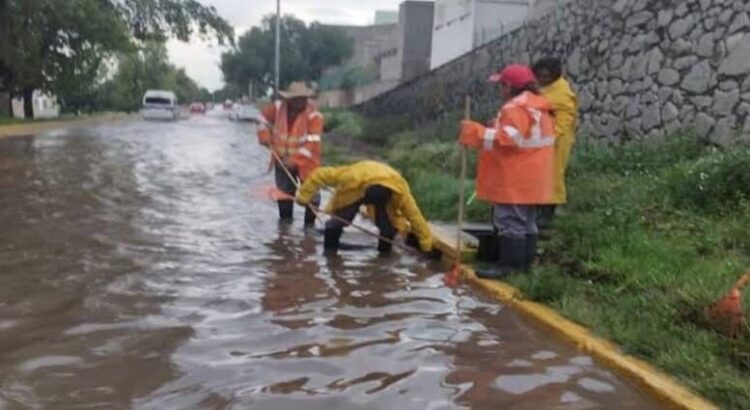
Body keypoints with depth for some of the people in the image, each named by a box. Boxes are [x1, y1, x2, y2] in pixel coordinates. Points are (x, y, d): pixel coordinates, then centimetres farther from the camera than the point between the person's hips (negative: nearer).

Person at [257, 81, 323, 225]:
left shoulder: (314, 115, -22)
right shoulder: (278, 108, -8)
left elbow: (312, 143, -28)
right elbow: (265, 119, 14)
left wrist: (295, 160, -33)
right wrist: (265, 137, 0)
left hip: (306, 162, -4)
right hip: (282, 160, 4)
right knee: (284, 193, 16)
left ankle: (309, 225, 12)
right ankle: (285, 222, 35)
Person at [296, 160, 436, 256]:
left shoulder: (400, 191, -38)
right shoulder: (354, 176, -44)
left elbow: (414, 216, -26)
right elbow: (320, 174, -34)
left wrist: (428, 245, -19)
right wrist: (305, 196, -28)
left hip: (385, 198, 1)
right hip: (353, 193, -1)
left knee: (388, 228, -18)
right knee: (338, 222, -17)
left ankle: (384, 252, 8)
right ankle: (330, 248, 6)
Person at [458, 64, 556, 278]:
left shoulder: (515, 108, -17)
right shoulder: (538, 106, 16)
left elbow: (507, 139, -27)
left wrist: (475, 132, -23)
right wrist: (497, 130, 22)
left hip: (514, 179, -11)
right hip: (530, 178, 11)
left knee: (510, 222, -7)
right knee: (526, 222, 15)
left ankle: (510, 264, -5)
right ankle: (524, 262, 22)